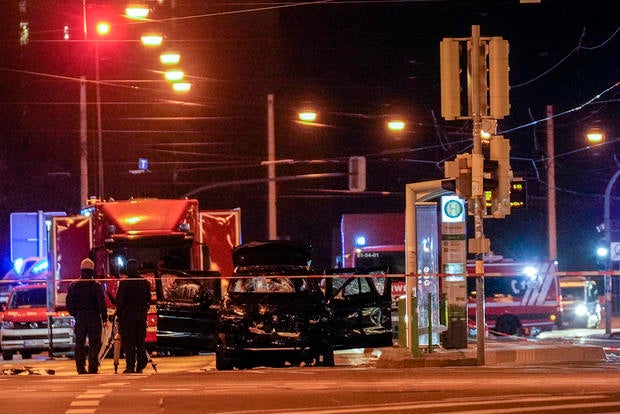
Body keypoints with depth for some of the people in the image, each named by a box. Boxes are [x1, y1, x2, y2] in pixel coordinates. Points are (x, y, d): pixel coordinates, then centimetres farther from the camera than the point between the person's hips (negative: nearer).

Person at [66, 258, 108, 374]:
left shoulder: (73, 285, 3)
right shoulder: (96, 285, -8)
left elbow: (69, 304, 6)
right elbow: (102, 303, -9)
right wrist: (104, 318, -2)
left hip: (79, 318, 3)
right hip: (94, 317, -3)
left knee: (79, 344, 9)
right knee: (94, 344, 0)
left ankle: (81, 368, 7)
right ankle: (93, 368, -5)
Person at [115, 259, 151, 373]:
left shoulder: (124, 283, -10)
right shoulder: (145, 283, 6)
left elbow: (119, 299, -8)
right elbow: (148, 299, 10)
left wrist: (119, 313, 1)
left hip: (128, 314, -4)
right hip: (142, 315, 4)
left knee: (128, 342, -2)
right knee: (140, 340, 9)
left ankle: (130, 366, -6)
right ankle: (140, 366, 7)